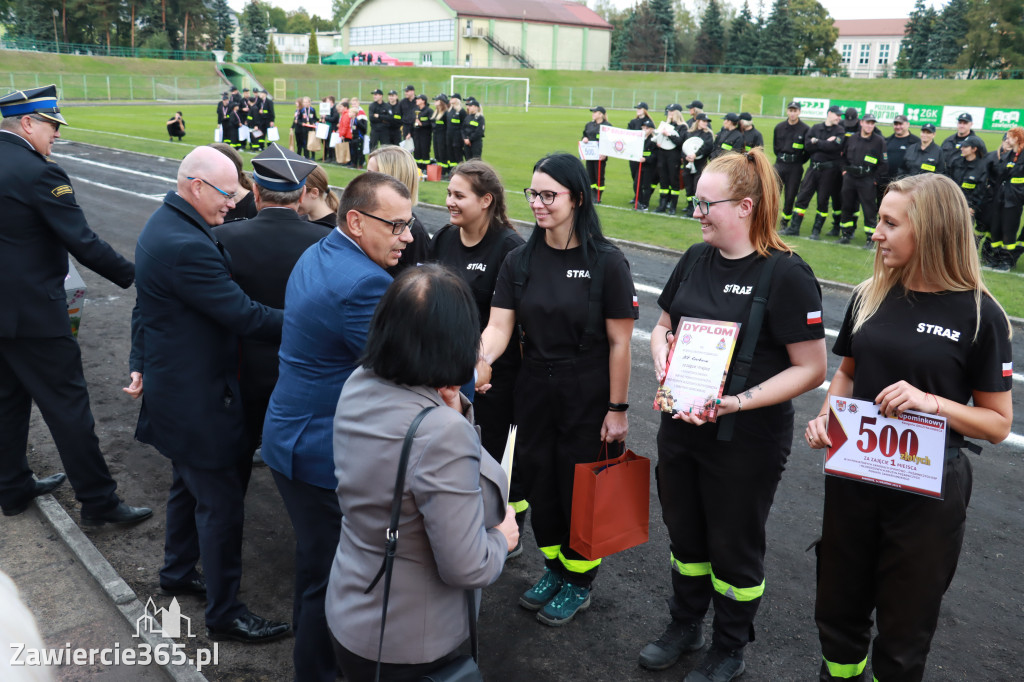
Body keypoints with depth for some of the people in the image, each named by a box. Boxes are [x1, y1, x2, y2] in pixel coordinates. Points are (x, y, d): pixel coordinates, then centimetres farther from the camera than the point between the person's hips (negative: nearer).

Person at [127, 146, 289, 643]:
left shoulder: (163, 225, 7)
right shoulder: (186, 246, -28)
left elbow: (145, 304, 15)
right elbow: (243, 315, -28)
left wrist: (141, 361, 19)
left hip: (174, 382, 11)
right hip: (197, 396, -11)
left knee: (190, 483, 27)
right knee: (221, 503, 2)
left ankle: (178, 572, 46)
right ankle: (224, 612, 16)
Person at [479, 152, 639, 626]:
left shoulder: (606, 263, -13)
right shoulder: (520, 262, 0)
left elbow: (619, 342, -11)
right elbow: (499, 326, -7)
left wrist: (618, 409, -11)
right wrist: (480, 360, -28)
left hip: (588, 398, -4)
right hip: (534, 392, 4)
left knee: (581, 489, 9)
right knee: (538, 482, 15)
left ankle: (578, 582, 33)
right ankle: (554, 566, 40)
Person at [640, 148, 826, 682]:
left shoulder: (786, 274, -16)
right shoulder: (696, 259, 3)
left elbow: (811, 368, -16)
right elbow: (663, 326, 13)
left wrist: (736, 402, -24)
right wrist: (664, 364, -8)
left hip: (746, 441, -6)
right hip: (680, 427, 6)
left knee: (733, 547, 12)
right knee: (684, 535, 21)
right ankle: (685, 626, 45)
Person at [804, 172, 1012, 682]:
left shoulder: (979, 314, -12)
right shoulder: (870, 296, 0)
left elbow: (998, 423, -9)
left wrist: (931, 402, -25)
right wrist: (826, 416, -6)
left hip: (927, 489, -4)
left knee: (905, 622, 14)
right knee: (839, 604, 19)